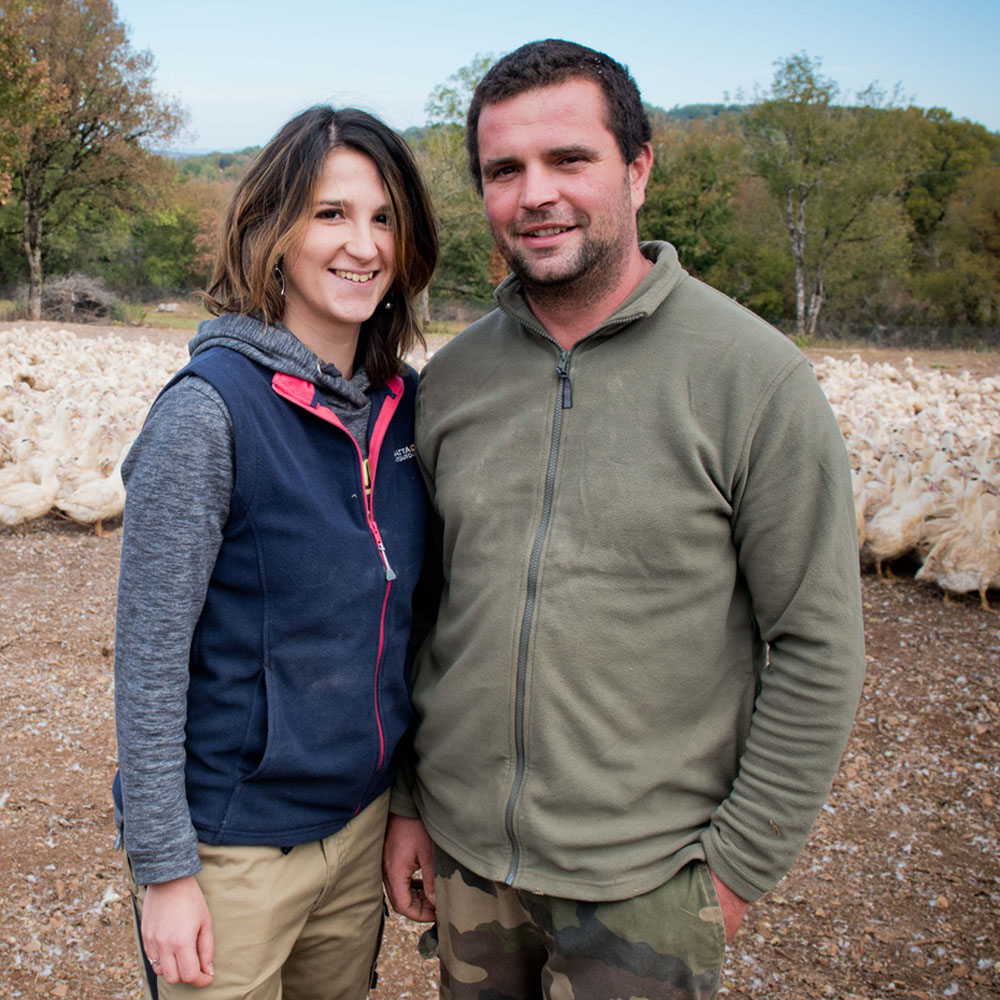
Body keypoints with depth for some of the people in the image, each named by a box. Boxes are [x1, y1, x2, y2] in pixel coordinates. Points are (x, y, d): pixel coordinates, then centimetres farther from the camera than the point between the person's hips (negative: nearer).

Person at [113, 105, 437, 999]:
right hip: (235, 847, -5)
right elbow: (149, 656, -16)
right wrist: (163, 868, -13)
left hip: (363, 816, 6)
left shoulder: (403, 400, -1)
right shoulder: (210, 409, -19)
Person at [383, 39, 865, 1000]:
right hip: (463, 852, 4)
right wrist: (405, 799, 8)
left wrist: (741, 861, -7)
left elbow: (817, 649, -9)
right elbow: (417, 610, 8)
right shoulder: (449, 380, 0)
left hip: (644, 881, -3)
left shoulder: (755, 376, -13)